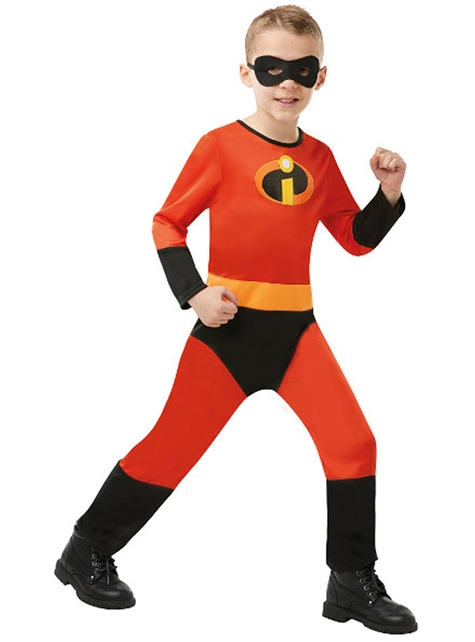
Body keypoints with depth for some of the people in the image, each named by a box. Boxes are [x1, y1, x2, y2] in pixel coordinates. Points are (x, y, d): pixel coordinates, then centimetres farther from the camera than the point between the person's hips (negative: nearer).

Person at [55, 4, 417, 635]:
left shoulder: (319, 157, 8)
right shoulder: (221, 146, -6)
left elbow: (356, 238, 14)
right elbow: (167, 223, -3)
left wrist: (388, 194, -3)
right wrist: (193, 292, -15)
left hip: (295, 327, 5)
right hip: (228, 324, -4)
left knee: (353, 441, -4)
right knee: (173, 446, 1)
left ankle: (353, 582, 11)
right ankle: (87, 553, 22)